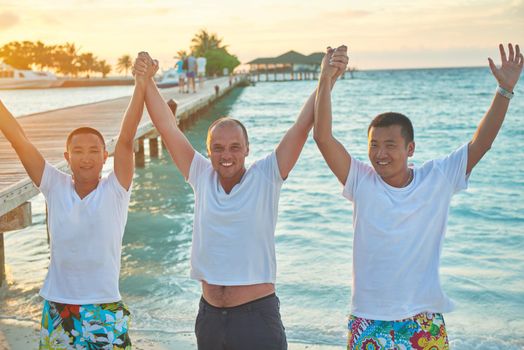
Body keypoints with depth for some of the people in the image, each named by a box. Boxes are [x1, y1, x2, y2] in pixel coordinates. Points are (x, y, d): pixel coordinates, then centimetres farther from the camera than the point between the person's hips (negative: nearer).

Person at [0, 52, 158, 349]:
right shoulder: (56, 187, 0)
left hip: (105, 312, -2)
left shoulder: (115, 190, -5)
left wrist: (141, 85, -26)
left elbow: (126, 139, -17)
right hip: (57, 312, 2)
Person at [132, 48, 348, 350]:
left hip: (258, 314, -3)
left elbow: (303, 126, -12)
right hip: (210, 314, 4)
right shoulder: (201, 177, 2)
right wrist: (147, 81, -6)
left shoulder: (266, 177, -6)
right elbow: (168, 127, 1)